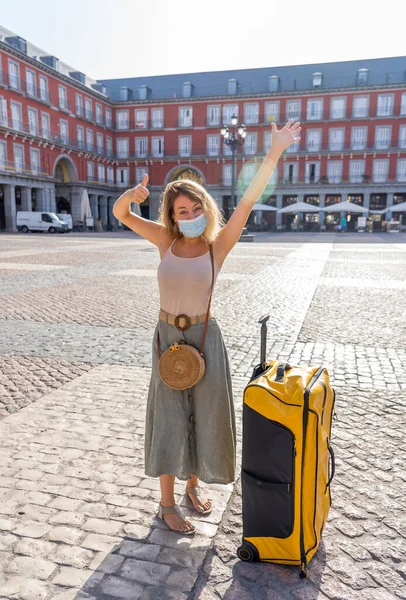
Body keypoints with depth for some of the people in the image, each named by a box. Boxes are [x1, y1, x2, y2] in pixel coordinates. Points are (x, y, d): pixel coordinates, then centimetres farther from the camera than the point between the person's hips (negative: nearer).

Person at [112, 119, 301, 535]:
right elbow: (119, 213, -6)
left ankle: (193, 484, 38)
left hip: (204, 337, 0)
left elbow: (248, 200, -17)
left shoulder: (218, 246, -8)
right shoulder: (166, 240, -4)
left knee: (204, 415, 12)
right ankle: (166, 504, 23)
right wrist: (131, 195, -29)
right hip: (167, 336, 0)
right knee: (170, 419, 7)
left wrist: (275, 150, -25)